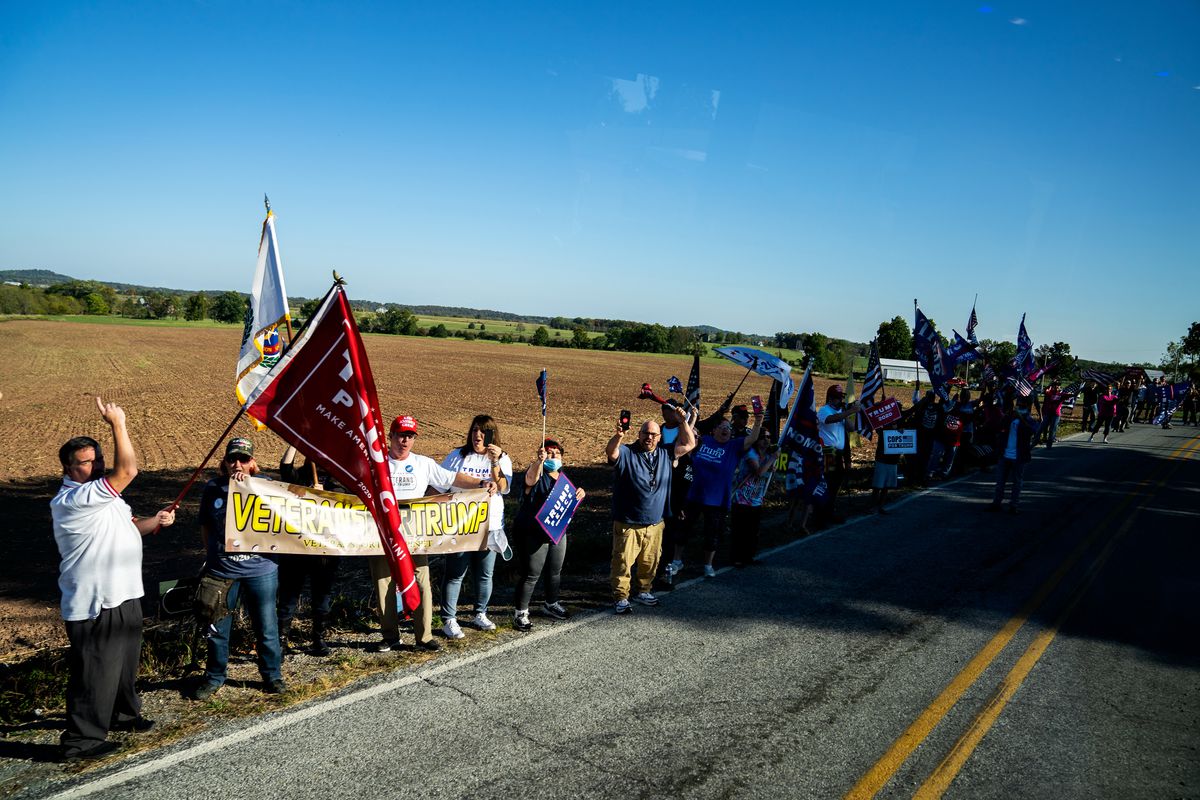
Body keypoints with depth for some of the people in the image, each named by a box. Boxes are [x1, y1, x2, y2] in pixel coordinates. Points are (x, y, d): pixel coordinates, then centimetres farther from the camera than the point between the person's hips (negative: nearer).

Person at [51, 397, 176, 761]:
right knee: (94, 672, -1)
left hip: (122, 596, 10)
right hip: (93, 606, -10)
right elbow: (127, 471, -29)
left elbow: (126, 527, 26)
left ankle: (123, 714, 41)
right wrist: (118, 423, -25)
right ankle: (81, 740, 11)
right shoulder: (71, 500, -21)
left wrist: (155, 521, 7)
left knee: (125, 662, 23)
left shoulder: (101, 496, 13)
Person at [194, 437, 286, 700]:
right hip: (221, 570, 1)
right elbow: (205, 526, 15)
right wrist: (211, 555, 14)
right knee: (217, 628, 12)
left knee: (266, 627, 7)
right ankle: (214, 677, 30)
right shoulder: (213, 488, 3)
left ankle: (272, 675, 23)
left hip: (260, 570, -1)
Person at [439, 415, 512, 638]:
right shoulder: (457, 456, 4)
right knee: (455, 573, -1)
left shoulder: (502, 459, 4)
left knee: (485, 573, 11)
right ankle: (448, 620, 6)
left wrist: (495, 462, -23)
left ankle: (480, 615, 26)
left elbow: (502, 488, -11)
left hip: (490, 524, 2)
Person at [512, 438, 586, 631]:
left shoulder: (563, 478, 12)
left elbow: (571, 500, 16)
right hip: (533, 534, -7)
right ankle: (520, 613, 7)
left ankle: (550, 604, 38)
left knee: (554, 572, 20)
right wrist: (539, 461, -58)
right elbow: (530, 479, -37)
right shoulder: (537, 473, -13)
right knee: (530, 575, -3)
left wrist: (580, 494, -9)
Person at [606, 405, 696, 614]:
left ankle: (643, 591, 35)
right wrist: (618, 436, -49)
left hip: (655, 524, 5)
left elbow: (689, 444, 10)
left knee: (650, 562, 16)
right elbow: (610, 451, -28)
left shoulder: (665, 455, 9)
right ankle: (620, 598, 11)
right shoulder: (626, 453, -7)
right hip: (627, 524, -5)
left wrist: (681, 422, -2)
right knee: (623, 562, -1)